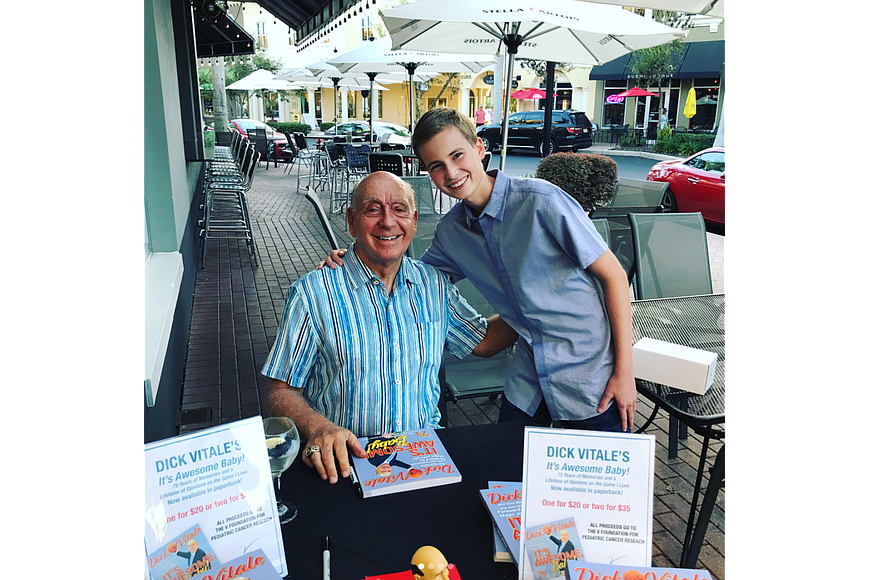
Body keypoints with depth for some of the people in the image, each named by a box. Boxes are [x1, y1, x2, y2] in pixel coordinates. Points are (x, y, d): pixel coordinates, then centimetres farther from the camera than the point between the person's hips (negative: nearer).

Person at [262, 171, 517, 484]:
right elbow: (282, 390, -5)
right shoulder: (313, 292, -7)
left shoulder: (434, 285, 7)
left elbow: (484, 340, 20)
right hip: (345, 457, -4)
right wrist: (318, 427, -25)